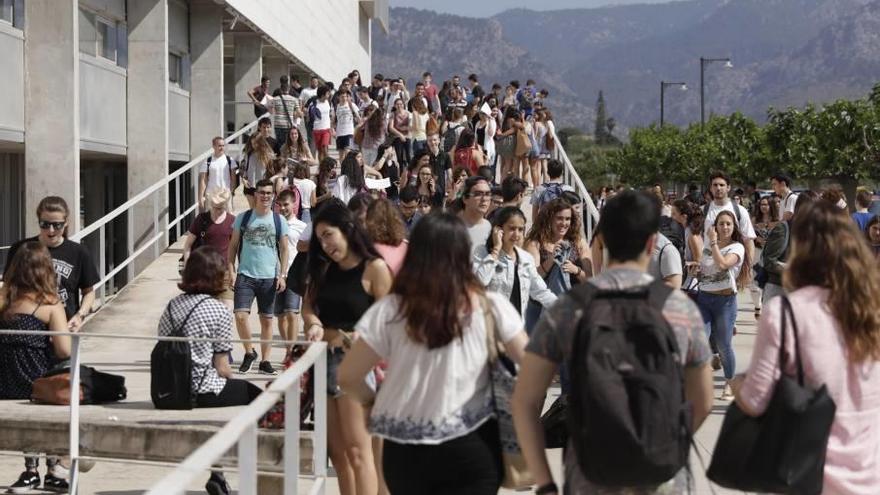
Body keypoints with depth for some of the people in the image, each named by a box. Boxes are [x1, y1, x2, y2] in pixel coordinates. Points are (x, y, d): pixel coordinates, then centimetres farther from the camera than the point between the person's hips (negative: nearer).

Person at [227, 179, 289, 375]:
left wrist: (282, 275, -3)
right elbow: (233, 246, 7)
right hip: (245, 276, 0)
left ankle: (265, 361, 16)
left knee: (267, 320, 6)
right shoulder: (243, 218, 3)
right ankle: (249, 352, 9)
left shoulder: (279, 220, 4)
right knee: (240, 316, -13)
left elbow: (284, 249, 6)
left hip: (269, 278, 1)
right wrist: (232, 271, -2)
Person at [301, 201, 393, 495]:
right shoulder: (324, 269, 13)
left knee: (356, 449, -7)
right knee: (336, 450, 11)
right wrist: (314, 323, -11)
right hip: (323, 359, 7)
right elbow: (308, 305, 10)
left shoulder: (374, 268, -8)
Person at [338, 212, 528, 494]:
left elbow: (347, 378, -3)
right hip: (471, 448, -2)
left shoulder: (389, 310, -6)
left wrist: (376, 403, 14)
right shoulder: (489, 306, -6)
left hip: (405, 450, 2)